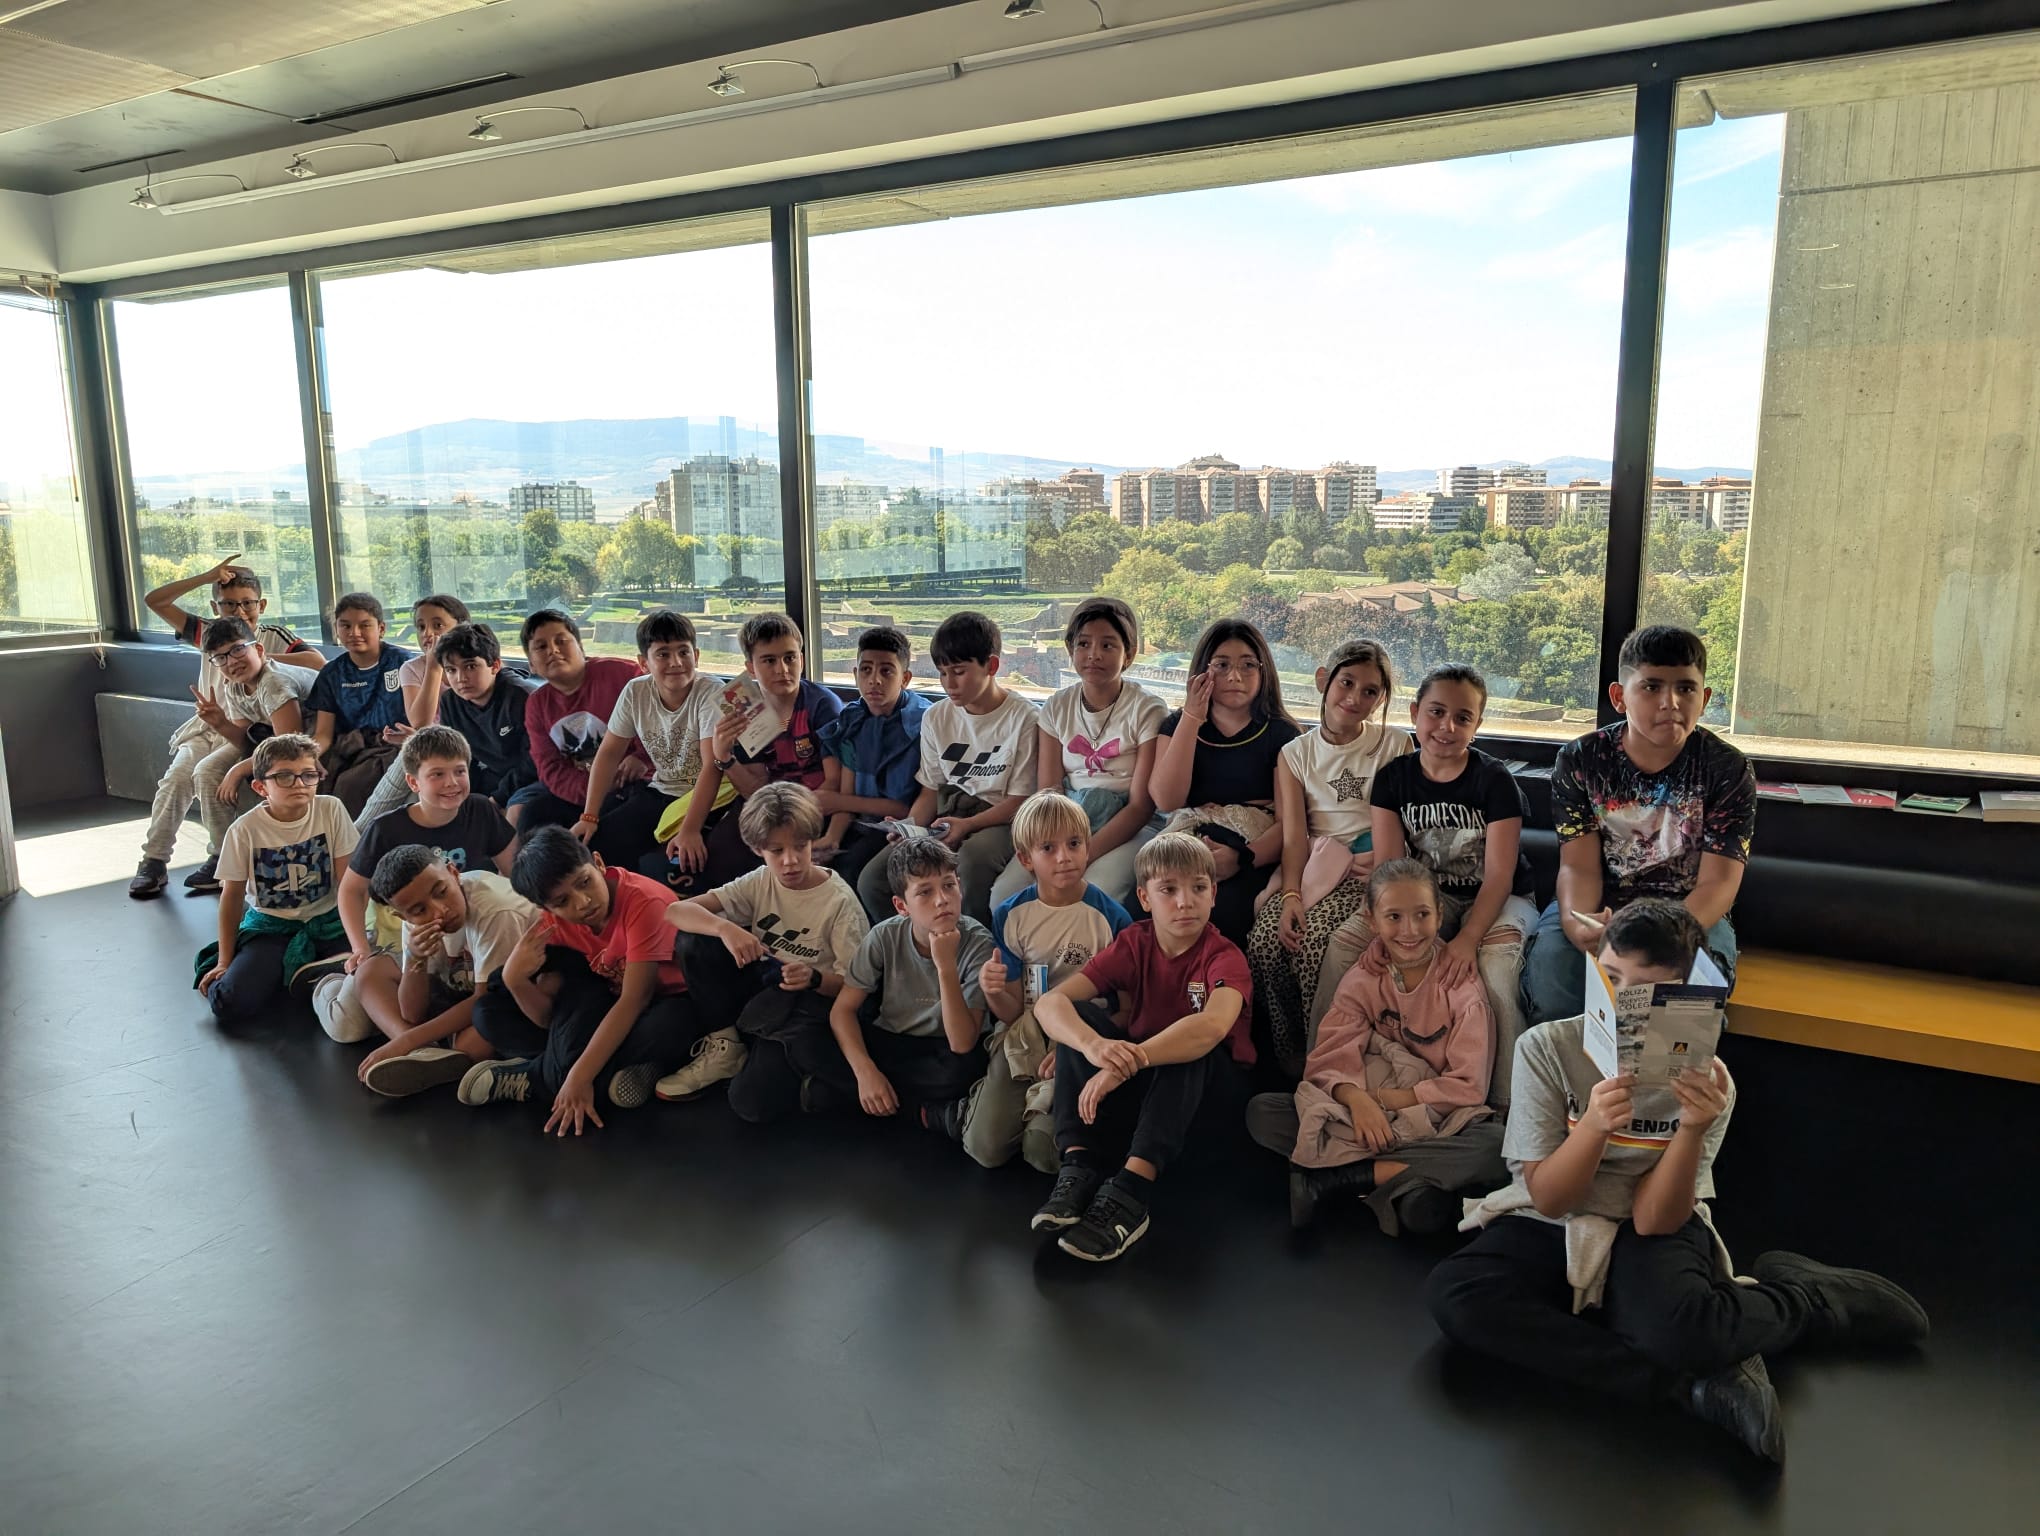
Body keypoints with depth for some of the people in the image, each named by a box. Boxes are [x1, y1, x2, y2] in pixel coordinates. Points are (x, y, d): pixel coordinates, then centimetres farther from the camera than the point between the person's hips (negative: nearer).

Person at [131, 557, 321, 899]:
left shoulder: (275, 638, -2)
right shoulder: (208, 634, 9)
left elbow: (319, 663, -19)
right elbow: (154, 601, 4)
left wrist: (265, 658, -23)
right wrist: (206, 577, -6)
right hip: (208, 726, 4)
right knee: (177, 775, -21)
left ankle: (220, 859, -16)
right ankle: (154, 861, -13)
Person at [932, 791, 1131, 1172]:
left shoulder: (1111, 917, -9)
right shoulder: (1010, 916, -2)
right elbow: (1011, 1012, 2)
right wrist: (992, 992, -21)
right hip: (1023, 1040, 2)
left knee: (1047, 1152, -20)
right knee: (986, 1148, -14)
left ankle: (1029, 1108, 11)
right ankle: (969, 1107, 18)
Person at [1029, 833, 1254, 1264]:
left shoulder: (1224, 957, -16)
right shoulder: (1134, 945, -6)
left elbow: (1214, 1024, -40)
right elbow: (1050, 1002, -20)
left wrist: (1126, 1063, -51)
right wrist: (1094, 1045, -43)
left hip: (1211, 1098, -3)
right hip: (1139, 1088, 3)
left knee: (1192, 1044, -34)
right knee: (1079, 1017, -19)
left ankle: (1131, 1191, -41)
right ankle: (1077, 1167, -28)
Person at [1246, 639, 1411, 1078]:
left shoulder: (1393, 746, 6)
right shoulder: (1296, 753, 11)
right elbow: (1293, 834, 0)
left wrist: (1379, 861, -19)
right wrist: (1291, 894, -16)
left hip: (1367, 869, -3)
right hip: (1311, 867, 3)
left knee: (1315, 943, -30)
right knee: (1265, 942, -25)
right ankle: (1287, 1056, -7)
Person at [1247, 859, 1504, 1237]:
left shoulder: (1462, 986, -3)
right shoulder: (1361, 981, 3)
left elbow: (1469, 1086, -8)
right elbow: (1330, 1061, -6)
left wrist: (1392, 1098, -16)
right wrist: (1356, 1098, -28)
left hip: (1436, 1118, -1)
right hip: (1361, 1116, 1)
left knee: (1498, 1144, -36)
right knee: (1261, 1112, -21)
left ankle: (1328, 1178, -27)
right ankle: (1403, 1182, -27)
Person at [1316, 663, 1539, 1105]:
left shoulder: (1495, 781, -12)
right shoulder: (1394, 777, -2)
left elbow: (1499, 876, -16)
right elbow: (1389, 866, -9)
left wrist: (1467, 939, -32)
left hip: (1496, 901, -3)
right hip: (1429, 895, 4)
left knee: (1495, 967, -35)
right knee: (1344, 942, -19)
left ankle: (1503, 1104, -20)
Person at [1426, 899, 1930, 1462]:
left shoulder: (1704, 1080, -12)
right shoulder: (1545, 1047, -14)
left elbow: (1654, 1220, -15)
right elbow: (1548, 1199, -14)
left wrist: (1692, 1129, -31)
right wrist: (1595, 1125, -33)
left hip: (1651, 1232, -1)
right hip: (1552, 1226, 1)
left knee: (1671, 1329, -37)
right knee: (1451, 1294, -30)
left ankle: (1799, 1293, 0)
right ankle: (1701, 1385, -23)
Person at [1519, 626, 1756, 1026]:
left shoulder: (1728, 771, -8)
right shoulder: (1579, 760, -5)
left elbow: (1718, 883, -13)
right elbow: (1579, 866, -9)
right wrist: (1578, 925, -34)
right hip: (1598, 908, 1)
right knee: (1548, 980, -30)